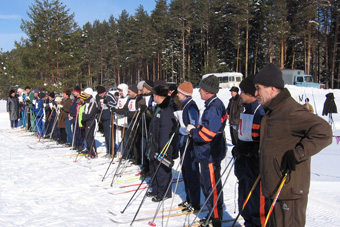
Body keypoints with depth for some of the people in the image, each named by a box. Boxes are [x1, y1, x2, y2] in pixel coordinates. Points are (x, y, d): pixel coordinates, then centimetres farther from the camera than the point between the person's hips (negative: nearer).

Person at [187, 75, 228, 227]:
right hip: (207, 153, 11)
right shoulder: (212, 105, 11)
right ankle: (213, 214, 32)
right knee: (206, 184, 19)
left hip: (211, 154, -11)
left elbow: (208, 133, -26)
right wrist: (196, 128, 6)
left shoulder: (214, 107, -21)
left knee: (212, 186, -1)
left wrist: (193, 131, -12)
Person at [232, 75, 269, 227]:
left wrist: (249, 148, -21)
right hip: (244, 165, 10)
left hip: (257, 165, -10)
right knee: (244, 202, 18)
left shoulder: (262, 111, -16)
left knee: (258, 204, -2)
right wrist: (238, 147, 14)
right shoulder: (247, 110, 15)